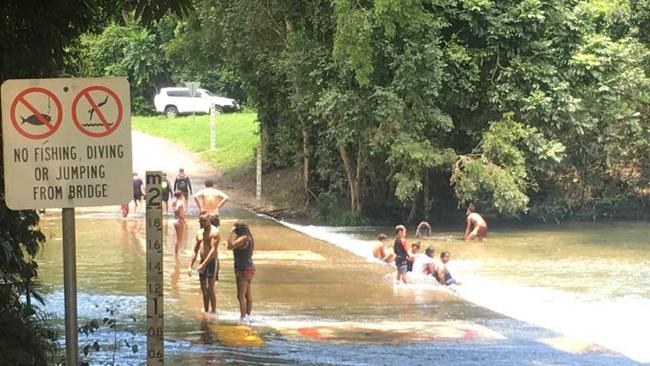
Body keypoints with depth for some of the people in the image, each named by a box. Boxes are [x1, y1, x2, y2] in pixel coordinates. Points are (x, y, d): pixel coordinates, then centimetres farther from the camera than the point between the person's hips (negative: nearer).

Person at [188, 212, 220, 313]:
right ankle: (206, 311, 16)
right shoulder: (199, 233, 14)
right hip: (202, 262, 7)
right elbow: (195, 251, 18)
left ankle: (213, 311, -7)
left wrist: (203, 265, -25)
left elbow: (213, 250, -19)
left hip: (212, 262, -7)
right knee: (204, 289, 9)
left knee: (210, 288, -11)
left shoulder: (215, 232, -9)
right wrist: (190, 266, 9)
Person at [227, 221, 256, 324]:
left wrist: (231, 232, -18)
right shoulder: (248, 238, 14)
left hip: (243, 269, -10)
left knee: (241, 295, -8)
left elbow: (230, 245, -25)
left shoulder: (244, 238, -17)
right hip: (249, 268, 10)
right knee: (248, 294, 16)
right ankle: (247, 316, 23)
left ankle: (243, 318, -9)